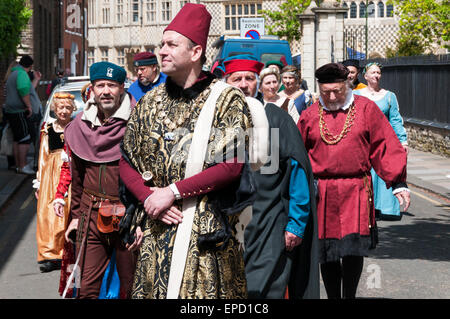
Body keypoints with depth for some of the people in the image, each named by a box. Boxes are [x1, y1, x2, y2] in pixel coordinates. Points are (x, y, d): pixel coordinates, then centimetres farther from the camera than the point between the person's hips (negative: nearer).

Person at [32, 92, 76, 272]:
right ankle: (50, 255, -1)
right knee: (47, 213, -5)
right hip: (51, 173, 2)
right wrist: (39, 181, 10)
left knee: (69, 212, -9)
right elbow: (43, 157, 14)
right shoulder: (48, 130, 11)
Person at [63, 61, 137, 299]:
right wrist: (75, 215, 17)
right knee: (86, 287, 4)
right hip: (91, 215, 4)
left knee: (131, 287, 6)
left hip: (128, 216, -4)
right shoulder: (80, 127, 8)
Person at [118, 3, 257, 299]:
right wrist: (147, 197, -8)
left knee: (203, 291, -3)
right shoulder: (150, 102, 12)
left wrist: (172, 191, -15)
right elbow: (126, 160, 12)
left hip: (206, 231, -4)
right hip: (155, 229, 4)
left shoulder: (226, 100, -3)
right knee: (152, 290, 6)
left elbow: (232, 166, -13)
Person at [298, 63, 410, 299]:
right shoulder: (310, 115, 7)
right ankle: (333, 297, 21)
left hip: (356, 191, -2)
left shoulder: (365, 108, 3)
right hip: (321, 193, 2)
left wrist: (398, 183, 0)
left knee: (354, 248, -8)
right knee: (326, 253, 6)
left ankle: (349, 296, 9)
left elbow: (385, 146, 4)